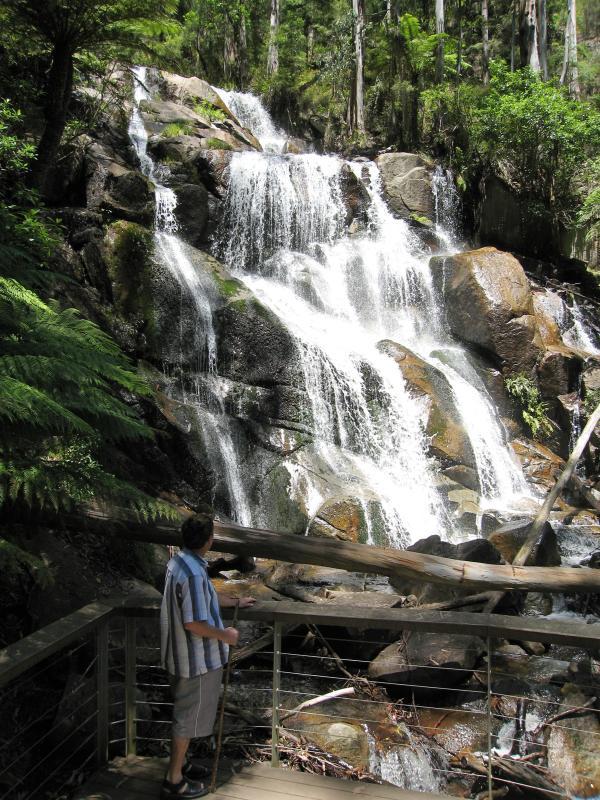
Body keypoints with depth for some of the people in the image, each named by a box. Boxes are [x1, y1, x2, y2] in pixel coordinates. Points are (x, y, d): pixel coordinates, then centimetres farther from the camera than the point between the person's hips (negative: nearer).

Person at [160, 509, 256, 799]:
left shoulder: (179, 561, 2)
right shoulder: (193, 573, -30)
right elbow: (193, 623, -28)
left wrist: (235, 602, 25)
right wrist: (225, 635, -14)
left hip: (181, 653, 9)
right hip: (197, 658, -9)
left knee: (185, 711, 24)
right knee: (188, 716, 5)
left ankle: (180, 763, 39)